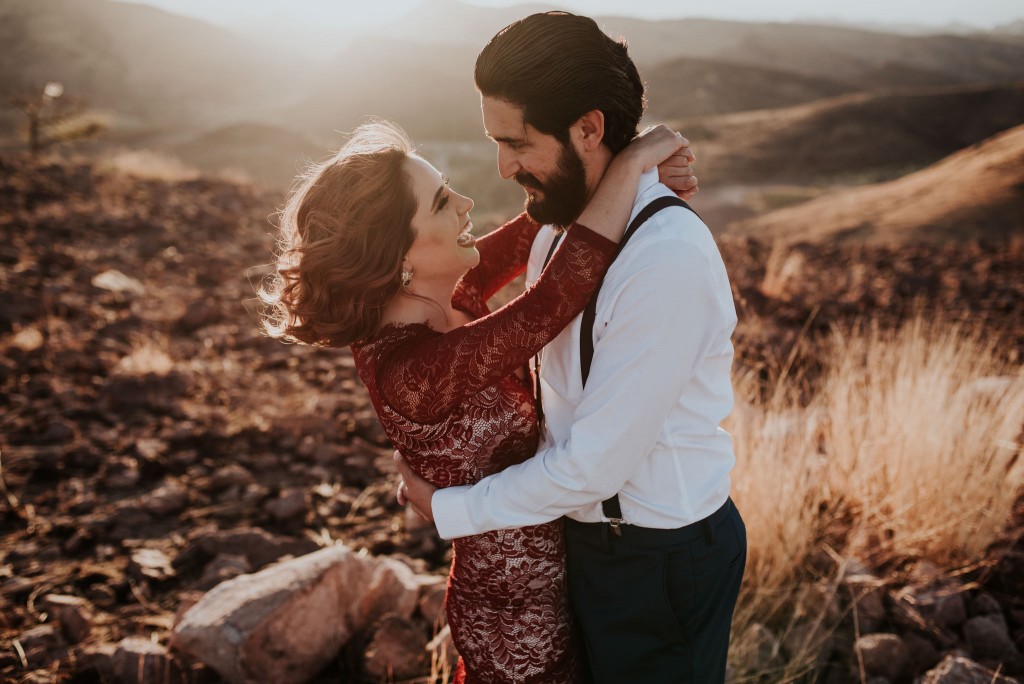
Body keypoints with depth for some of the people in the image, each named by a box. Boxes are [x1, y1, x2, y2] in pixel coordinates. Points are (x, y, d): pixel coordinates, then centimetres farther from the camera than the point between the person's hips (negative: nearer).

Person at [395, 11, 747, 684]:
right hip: (588, 528, 8)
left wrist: (449, 510, -14)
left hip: (662, 558, -8)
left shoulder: (667, 260, -30)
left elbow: (594, 465, -26)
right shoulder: (564, 219, -1)